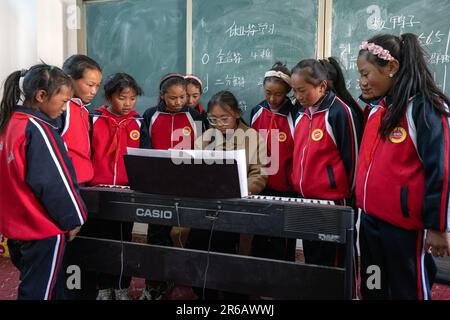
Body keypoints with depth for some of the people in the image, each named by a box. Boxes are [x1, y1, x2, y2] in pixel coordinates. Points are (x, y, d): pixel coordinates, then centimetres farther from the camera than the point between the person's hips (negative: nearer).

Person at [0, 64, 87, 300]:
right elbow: (54, 182, -20)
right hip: (44, 229, -8)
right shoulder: (38, 129, -20)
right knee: (40, 292, 6)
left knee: (30, 287, 22)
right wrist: (74, 219, -8)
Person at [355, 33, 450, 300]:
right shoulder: (377, 108, 9)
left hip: (404, 225, -7)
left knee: (408, 290, 8)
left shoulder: (425, 107, -13)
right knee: (372, 289, 18)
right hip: (370, 220, 7)